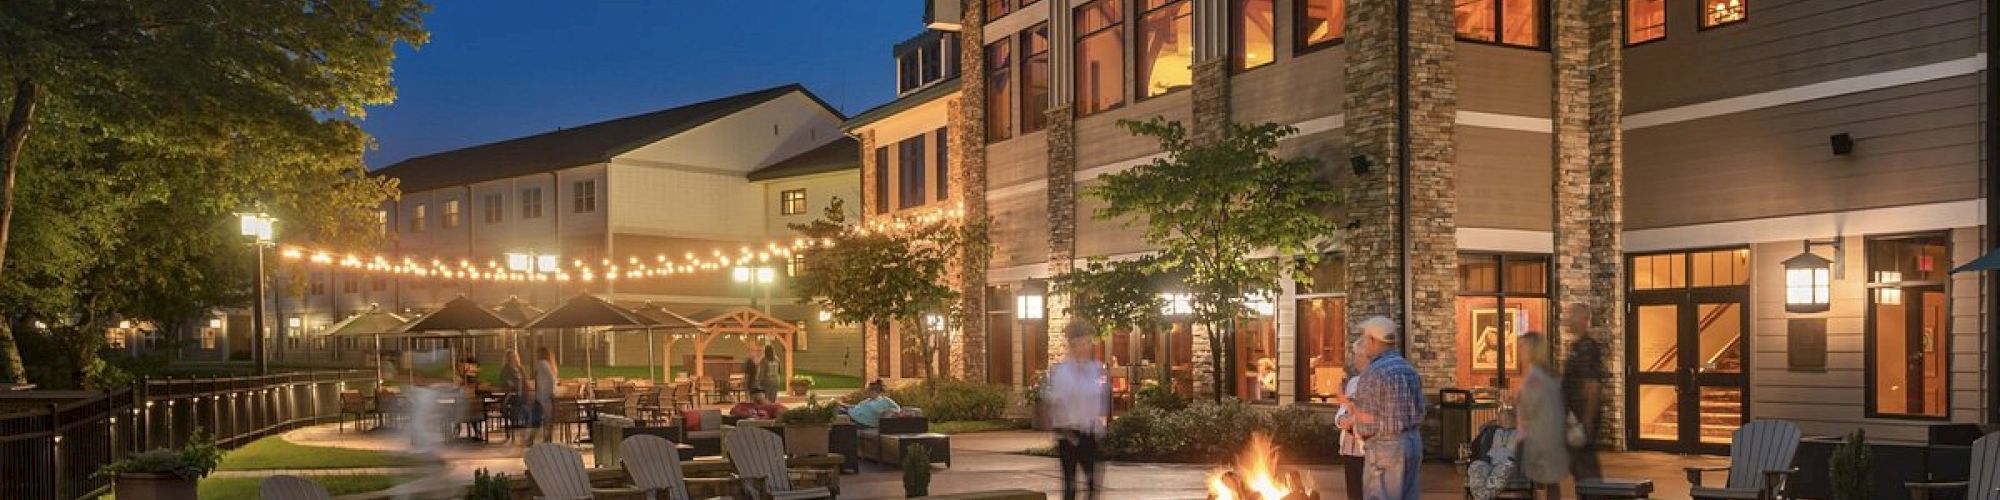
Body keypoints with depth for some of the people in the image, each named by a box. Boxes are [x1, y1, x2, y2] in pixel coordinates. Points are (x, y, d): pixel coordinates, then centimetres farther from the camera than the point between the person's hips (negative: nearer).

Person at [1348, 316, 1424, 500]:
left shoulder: (1373, 373, -15)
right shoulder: (1409, 368, 11)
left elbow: (1367, 424, -15)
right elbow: (1419, 414, 15)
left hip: (1386, 447, -8)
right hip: (1413, 442, 8)